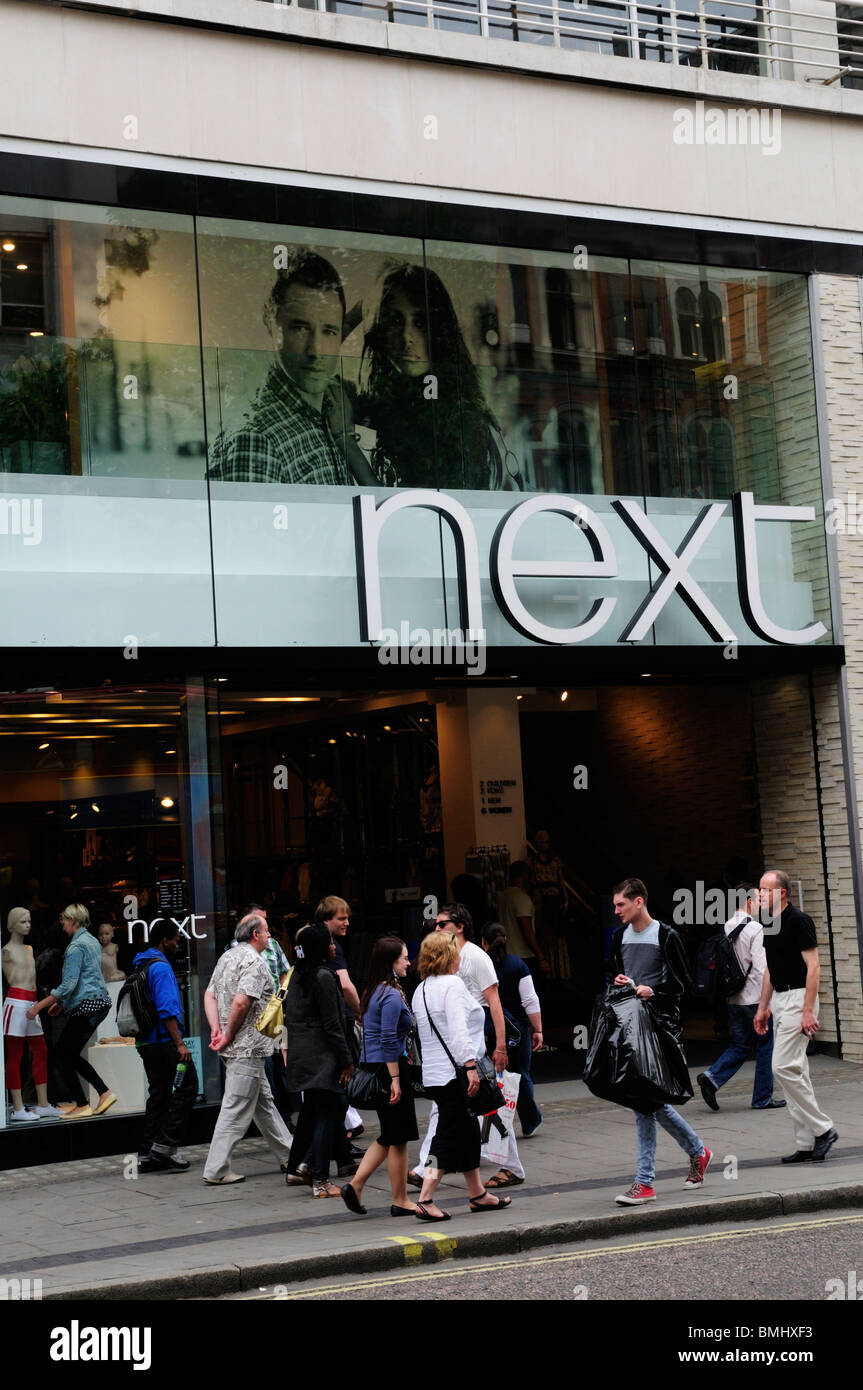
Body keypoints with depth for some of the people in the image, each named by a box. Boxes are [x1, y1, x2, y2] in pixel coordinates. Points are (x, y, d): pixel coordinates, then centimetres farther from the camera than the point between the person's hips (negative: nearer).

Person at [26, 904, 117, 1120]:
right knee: (70, 1055, 15)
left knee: (61, 1055, 0)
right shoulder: (92, 941, 16)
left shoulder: (76, 946, -14)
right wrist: (61, 1002, 29)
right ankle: (104, 1093, 9)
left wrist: (39, 1006, -17)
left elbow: (69, 984, -20)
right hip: (100, 1002, 10)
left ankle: (82, 1106, 1)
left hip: (86, 1006, -10)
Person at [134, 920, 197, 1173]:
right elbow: (167, 1010, -21)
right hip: (164, 1041, -10)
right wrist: (180, 1044, -21)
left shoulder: (140, 965, 15)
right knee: (186, 1088, -3)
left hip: (146, 1043, 10)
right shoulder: (161, 967, -14)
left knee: (159, 1095, 12)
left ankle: (147, 1155, 12)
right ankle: (166, 1143, -7)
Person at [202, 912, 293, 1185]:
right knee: (237, 1109, -5)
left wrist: (216, 1029, 0)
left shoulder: (227, 957, 14)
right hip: (248, 1048, -10)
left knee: (264, 1102, 18)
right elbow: (241, 1002, -26)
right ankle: (216, 1170, -3)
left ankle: (287, 1155, 28)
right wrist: (229, 1036, -14)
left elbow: (210, 995, 11)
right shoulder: (253, 962, -15)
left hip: (236, 1048, 10)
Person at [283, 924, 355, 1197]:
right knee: (326, 1116, -4)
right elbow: (331, 1024, -17)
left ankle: (294, 1169, 29)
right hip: (322, 1058, -9)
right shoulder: (323, 976, -16)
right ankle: (320, 1181, -5)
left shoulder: (297, 975, 11)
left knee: (310, 1113, 20)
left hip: (300, 1056, 9)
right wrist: (347, 1061, -11)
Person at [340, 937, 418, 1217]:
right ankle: (400, 1202, 9)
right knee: (398, 1138, 1)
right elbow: (388, 1040, -21)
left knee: (389, 1136, 16)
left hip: (371, 1067, 9)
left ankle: (355, 1185, 8)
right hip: (389, 1068, -9)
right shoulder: (391, 995, -15)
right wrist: (395, 1080, -20)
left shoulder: (373, 992, 13)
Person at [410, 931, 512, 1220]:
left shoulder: (420, 990, 15)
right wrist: (471, 1066, -22)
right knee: (450, 1136, -6)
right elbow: (458, 1029, -21)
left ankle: (478, 1194, 24)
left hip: (433, 1074, 9)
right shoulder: (452, 984, -12)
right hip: (454, 1074, -9)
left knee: (468, 1131, 16)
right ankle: (425, 1199, -10)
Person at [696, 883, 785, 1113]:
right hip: (755, 998, -7)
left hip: (733, 999, 7)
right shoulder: (755, 929, -14)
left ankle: (711, 1077, -4)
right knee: (765, 1047, 7)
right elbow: (761, 967, -19)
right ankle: (763, 1098, 13)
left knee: (740, 1045, 16)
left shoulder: (725, 929, 7)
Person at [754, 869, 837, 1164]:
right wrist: (763, 1007, 19)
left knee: (784, 1066, -13)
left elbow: (813, 967, -18)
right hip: (780, 1000, 9)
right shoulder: (770, 924, 13)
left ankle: (822, 1129, -4)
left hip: (798, 998, -9)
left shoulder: (798, 920, -14)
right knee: (796, 1070, 8)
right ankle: (807, 1145, 11)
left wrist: (808, 1011, -23)